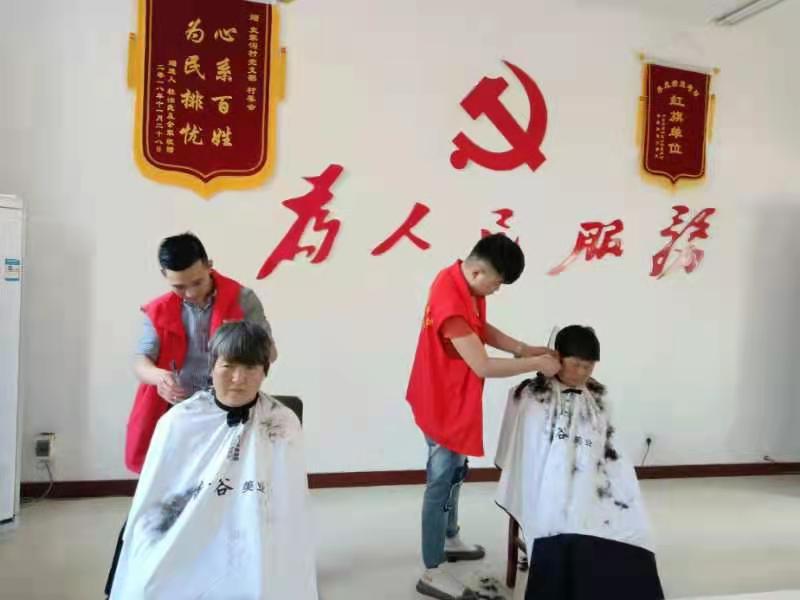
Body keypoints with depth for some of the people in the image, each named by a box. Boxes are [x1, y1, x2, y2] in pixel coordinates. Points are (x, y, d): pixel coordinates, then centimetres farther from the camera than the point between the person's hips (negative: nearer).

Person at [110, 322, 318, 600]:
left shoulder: (284, 425, -1)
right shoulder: (178, 423, -1)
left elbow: (290, 514, 1)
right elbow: (149, 509, 5)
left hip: (252, 567, -1)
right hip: (181, 563, 1)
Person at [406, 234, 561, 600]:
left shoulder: (466, 283, -2)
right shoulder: (451, 303, -33)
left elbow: (482, 329, 11)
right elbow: (484, 366, -33)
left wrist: (522, 348, -2)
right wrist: (536, 363, -21)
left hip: (455, 399, 10)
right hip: (443, 404, -10)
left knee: (455, 474, 24)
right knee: (442, 483, 3)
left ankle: (450, 540, 45)